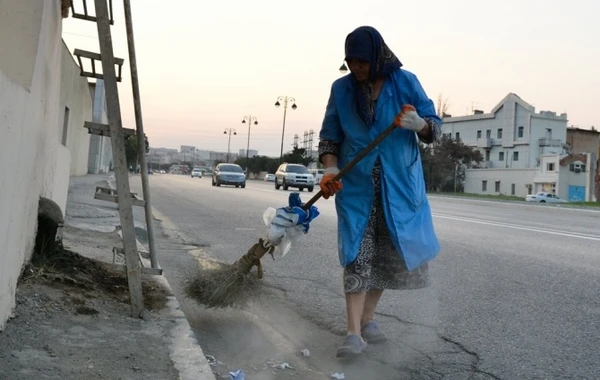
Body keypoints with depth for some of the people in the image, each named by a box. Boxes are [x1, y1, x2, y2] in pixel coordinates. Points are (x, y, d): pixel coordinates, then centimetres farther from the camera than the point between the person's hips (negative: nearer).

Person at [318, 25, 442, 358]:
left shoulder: (405, 82, -3)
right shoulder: (341, 88, 0)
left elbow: (435, 127, -2)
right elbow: (329, 136, 4)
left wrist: (418, 124, -25)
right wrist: (331, 169, -13)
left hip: (399, 182, 1)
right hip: (356, 184, 0)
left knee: (389, 252, 7)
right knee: (357, 254, -8)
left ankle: (368, 318, 24)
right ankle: (354, 332, -8)